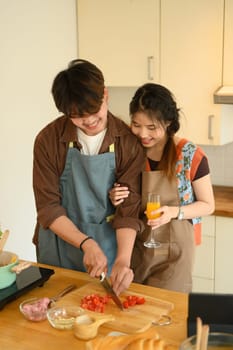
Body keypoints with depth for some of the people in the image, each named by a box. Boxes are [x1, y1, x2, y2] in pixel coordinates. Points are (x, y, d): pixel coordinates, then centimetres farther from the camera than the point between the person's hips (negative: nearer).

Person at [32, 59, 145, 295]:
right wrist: (86, 244, -23)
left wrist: (123, 260, -27)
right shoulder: (48, 140, -13)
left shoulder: (128, 141, -13)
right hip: (60, 245, 0)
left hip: (109, 244, 0)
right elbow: (48, 209, -13)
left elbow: (129, 208, -15)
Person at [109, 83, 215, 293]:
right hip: (135, 246, 4)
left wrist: (174, 212, -21)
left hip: (174, 250, -3)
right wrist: (116, 200, -11)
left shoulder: (191, 156, -15)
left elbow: (208, 205, -5)